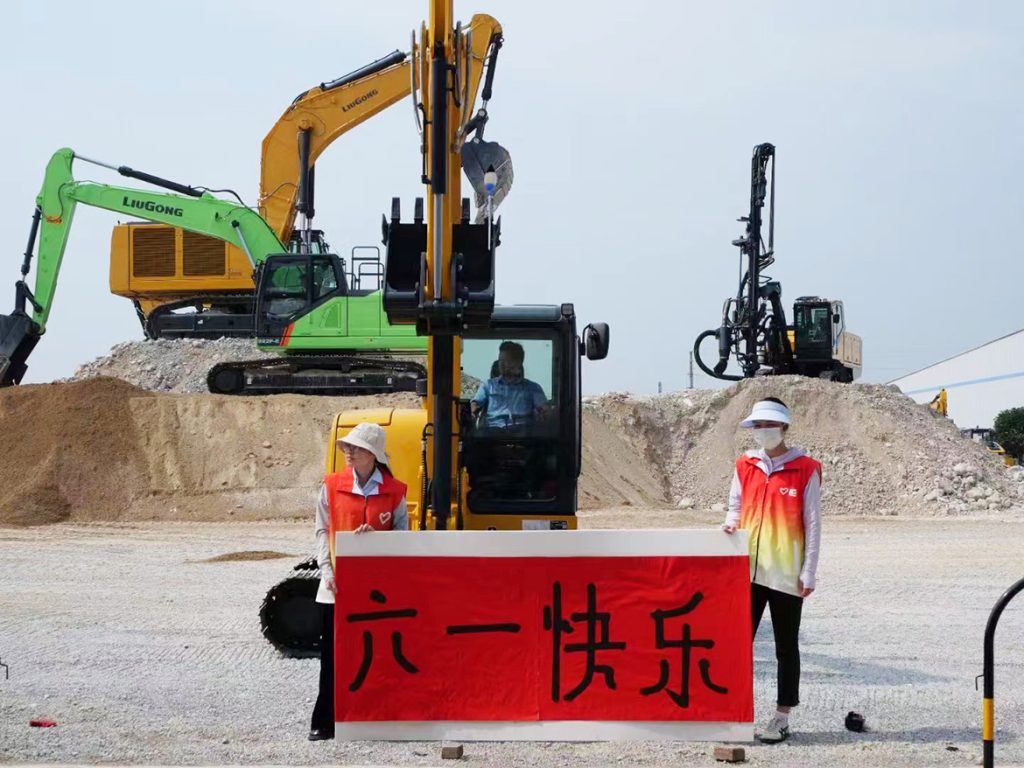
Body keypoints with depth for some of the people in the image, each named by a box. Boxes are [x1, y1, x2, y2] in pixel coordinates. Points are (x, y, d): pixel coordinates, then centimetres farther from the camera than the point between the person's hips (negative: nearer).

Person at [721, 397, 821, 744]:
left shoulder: (805, 470, -4)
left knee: (786, 647, 5)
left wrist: (808, 572, -7)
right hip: (748, 570, 4)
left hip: (786, 574, -4)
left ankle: (782, 718, 11)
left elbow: (813, 524, -4)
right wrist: (732, 523, -6)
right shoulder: (745, 466, 8)